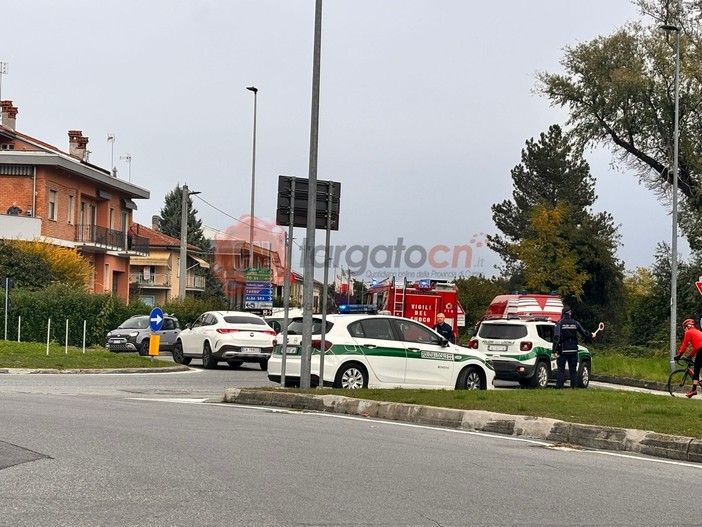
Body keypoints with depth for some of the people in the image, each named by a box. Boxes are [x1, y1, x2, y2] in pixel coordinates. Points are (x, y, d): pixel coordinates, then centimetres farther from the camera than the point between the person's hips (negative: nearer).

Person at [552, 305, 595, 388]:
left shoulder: (560, 323, -7)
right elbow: (584, 332, 13)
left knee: (561, 369, 0)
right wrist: (591, 335, 34)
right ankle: (574, 386, 8)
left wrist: (555, 350, -15)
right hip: (573, 350, 3)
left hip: (562, 350, -3)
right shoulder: (575, 323, 3)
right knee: (573, 369, 10)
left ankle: (559, 386, -5)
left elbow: (556, 337, -14)